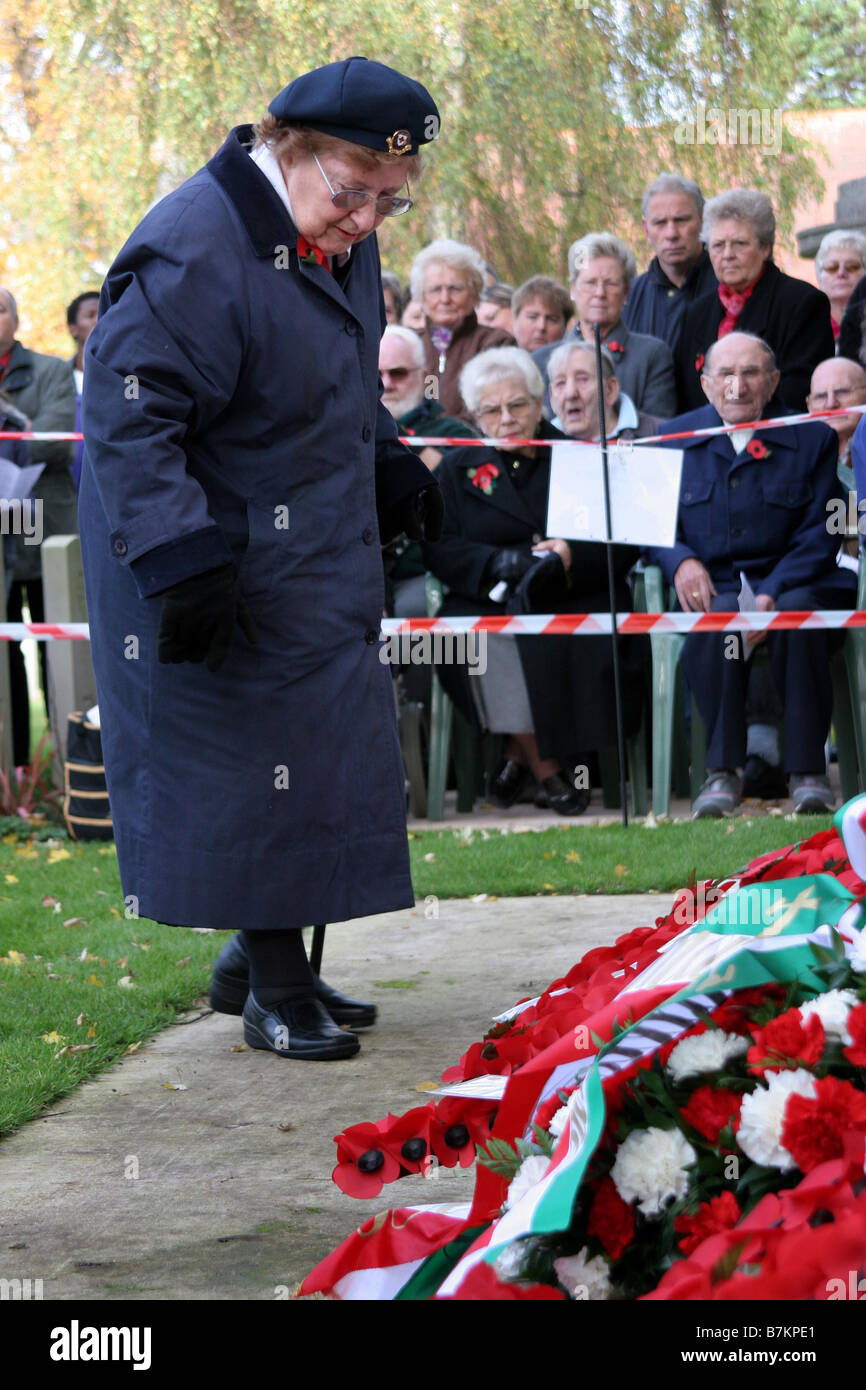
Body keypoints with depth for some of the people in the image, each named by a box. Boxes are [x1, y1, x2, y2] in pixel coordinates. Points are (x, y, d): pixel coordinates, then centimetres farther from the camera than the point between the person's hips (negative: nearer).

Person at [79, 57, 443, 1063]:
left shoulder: (340, 240, 5)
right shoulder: (192, 255, -24)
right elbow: (130, 421, -25)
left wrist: (390, 470, 23)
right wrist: (184, 562, -30)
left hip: (318, 558, 9)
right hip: (219, 561, -9)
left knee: (321, 755, 12)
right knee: (245, 761, -4)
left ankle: (262, 960, 25)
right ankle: (275, 989, 6)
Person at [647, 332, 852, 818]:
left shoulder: (813, 438, 7)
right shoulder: (673, 437, 13)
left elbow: (819, 535, 0)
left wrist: (772, 593, -17)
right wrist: (681, 561, -14)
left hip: (791, 582, -1)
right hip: (712, 588, 1)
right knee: (719, 618, -36)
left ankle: (808, 771, -26)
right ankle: (722, 771, -27)